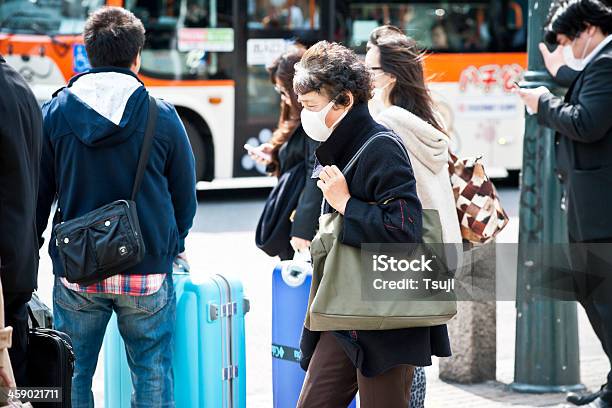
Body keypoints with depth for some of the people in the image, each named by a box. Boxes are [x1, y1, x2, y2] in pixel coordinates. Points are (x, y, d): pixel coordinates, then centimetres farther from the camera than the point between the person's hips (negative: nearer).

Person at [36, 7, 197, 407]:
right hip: (148, 270, -1)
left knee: (73, 375, 11)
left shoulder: (54, 112, -2)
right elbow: (185, 198, 4)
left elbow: (37, 196, 3)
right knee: (153, 374, 8)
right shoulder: (162, 117, -4)